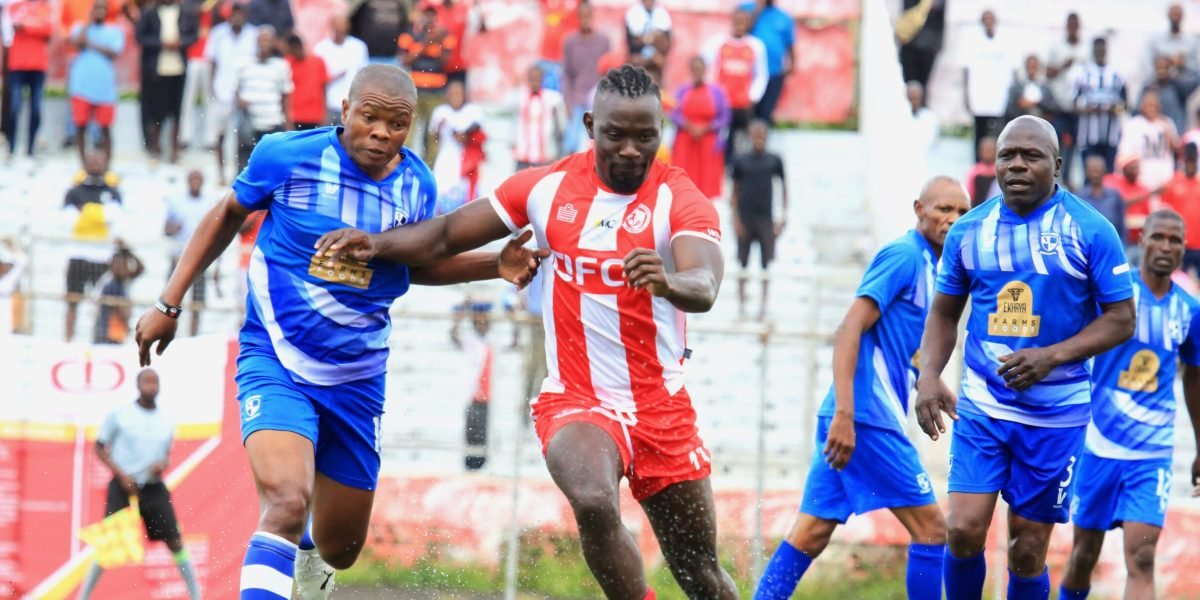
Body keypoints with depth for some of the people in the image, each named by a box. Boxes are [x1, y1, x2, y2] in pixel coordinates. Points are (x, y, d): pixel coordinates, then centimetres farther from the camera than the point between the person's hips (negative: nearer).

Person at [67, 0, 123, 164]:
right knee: (81, 126, 0)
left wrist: (93, 45, -7)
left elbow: (113, 53, -5)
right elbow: (78, 43, -8)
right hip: (81, 85, 1)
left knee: (105, 128, 0)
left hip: (104, 85, -1)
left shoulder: (115, 32, 10)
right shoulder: (81, 28, 12)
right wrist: (89, 22, -2)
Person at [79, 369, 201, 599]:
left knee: (175, 541, -1)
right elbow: (100, 448, 0)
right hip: (123, 487, -3)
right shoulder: (119, 414, -4)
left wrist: (162, 465, -4)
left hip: (154, 488, 3)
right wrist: (121, 475, -11)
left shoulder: (166, 421, 7)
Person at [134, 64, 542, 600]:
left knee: (339, 549, 14)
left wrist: (496, 265, 1)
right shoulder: (287, 156, -12)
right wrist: (169, 302, 6)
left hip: (356, 380, 4)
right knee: (287, 505, -31)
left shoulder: (416, 184, -3)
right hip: (276, 362, -4)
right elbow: (228, 215, 6)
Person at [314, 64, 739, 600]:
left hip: (664, 408, 0)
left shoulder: (681, 199, -9)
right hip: (575, 400, 0)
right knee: (594, 503, -33)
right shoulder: (547, 188, 0)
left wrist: (669, 282, -52)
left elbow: (704, 289, -28)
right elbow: (448, 234, 6)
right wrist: (376, 244, -12)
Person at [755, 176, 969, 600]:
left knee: (811, 534, 6)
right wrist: (844, 415, -25)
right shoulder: (903, 256, -9)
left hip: (849, 419, 9)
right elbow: (849, 331, -18)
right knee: (931, 530, -4)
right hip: (869, 417, -9)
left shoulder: (928, 266, 19)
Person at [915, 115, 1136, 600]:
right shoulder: (968, 231, 3)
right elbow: (944, 311, 14)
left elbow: (1121, 319, -5)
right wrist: (928, 376, -3)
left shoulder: (1089, 231, -7)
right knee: (964, 531, -11)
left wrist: (1052, 356, -18)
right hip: (981, 408, 2)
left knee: (1027, 550, 3)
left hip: (1056, 417, -2)